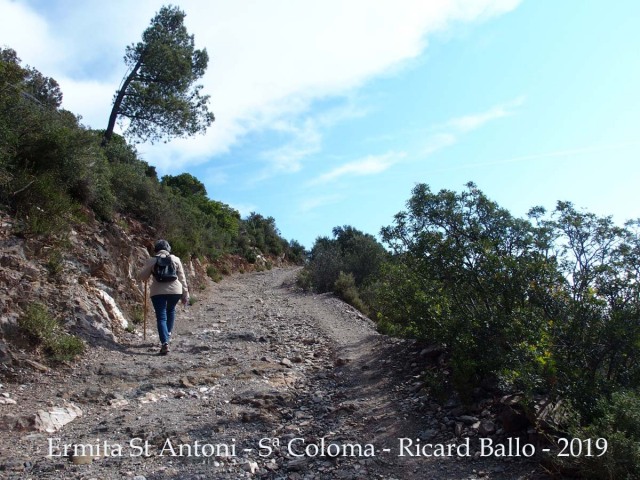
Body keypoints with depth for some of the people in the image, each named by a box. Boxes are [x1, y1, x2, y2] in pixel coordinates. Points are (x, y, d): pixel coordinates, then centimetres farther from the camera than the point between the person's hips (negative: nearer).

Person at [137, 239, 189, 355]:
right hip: (175, 290, 2)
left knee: (161, 317, -1)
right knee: (170, 310, 29)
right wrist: (185, 293, 11)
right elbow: (182, 278, 5)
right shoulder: (175, 259, 6)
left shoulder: (151, 261, 1)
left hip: (158, 292, -2)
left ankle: (165, 343, -15)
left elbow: (141, 277, 3)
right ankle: (168, 334, 37)